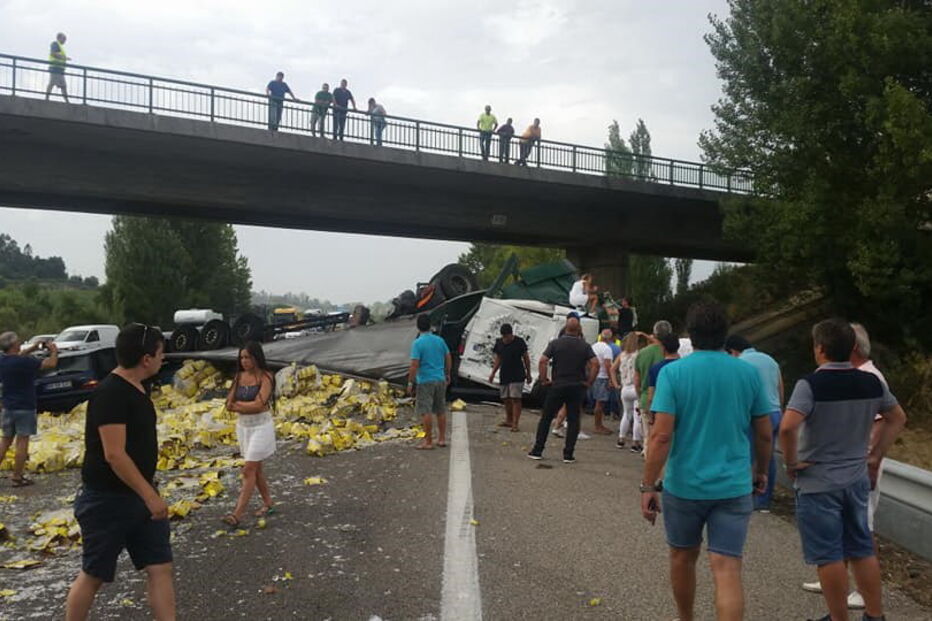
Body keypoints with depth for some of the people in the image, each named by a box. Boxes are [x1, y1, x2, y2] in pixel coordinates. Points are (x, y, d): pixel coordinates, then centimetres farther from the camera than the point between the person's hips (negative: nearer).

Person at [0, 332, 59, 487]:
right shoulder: (23, 362, -20)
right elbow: (51, 364, -18)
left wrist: (34, 348, 18)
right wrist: (54, 352, 1)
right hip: (24, 408, -7)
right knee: (22, 442, 1)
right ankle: (17, 477, 4)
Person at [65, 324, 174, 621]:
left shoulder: (138, 388, 7)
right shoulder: (110, 393, -22)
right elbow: (114, 455, -26)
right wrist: (151, 495, -24)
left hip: (140, 495, 9)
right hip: (107, 500, -8)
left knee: (160, 567, 7)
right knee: (93, 575, 9)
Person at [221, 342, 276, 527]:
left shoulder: (265, 377, -13)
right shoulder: (239, 376, 4)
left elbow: (259, 405, -22)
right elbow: (229, 405, -1)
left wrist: (239, 404, -9)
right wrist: (249, 405, -16)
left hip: (261, 427, -7)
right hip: (242, 427, 7)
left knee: (248, 470, -8)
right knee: (256, 468, 15)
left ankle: (237, 515, -8)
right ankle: (268, 504, 30)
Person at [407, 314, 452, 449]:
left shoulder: (417, 343, -12)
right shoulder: (440, 340, 4)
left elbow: (414, 365, -17)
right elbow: (448, 358, 11)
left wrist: (410, 383, -10)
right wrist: (447, 375, 24)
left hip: (425, 381, -6)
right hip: (440, 380, 6)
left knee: (426, 412, -1)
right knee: (441, 411, 13)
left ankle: (428, 441, 1)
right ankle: (442, 439, 20)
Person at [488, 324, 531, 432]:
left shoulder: (519, 342, -6)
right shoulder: (499, 343, 6)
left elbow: (526, 358, 1)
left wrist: (528, 373, 3)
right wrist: (493, 373, 9)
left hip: (517, 376, -5)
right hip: (504, 376, 5)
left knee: (516, 398, -9)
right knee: (506, 399, 12)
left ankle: (515, 423, -9)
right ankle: (508, 420, 27)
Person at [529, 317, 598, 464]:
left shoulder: (555, 343, -2)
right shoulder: (585, 346, 0)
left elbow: (542, 361, -11)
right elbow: (595, 364, -8)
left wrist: (544, 380, -2)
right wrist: (589, 382, -1)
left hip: (557, 386, 0)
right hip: (577, 388, 1)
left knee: (546, 418, 9)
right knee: (573, 421, 7)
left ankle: (537, 451, 10)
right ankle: (568, 454, 5)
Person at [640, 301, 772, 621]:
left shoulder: (673, 372, -10)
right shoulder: (748, 372, -1)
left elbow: (661, 435, -15)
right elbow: (765, 433, 6)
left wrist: (648, 486, -9)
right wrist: (761, 471, 23)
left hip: (684, 485, -1)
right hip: (734, 487, 1)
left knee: (683, 557, 21)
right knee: (727, 569, 0)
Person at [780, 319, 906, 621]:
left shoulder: (810, 384, -19)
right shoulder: (872, 382, 1)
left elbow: (787, 427, -31)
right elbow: (898, 418, 14)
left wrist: (791, 462, -16)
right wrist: (875, 456, 17)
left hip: (818, 483, -6)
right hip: (857, 480, 6)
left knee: (829, 556, 6)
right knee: (862, 550, 19)